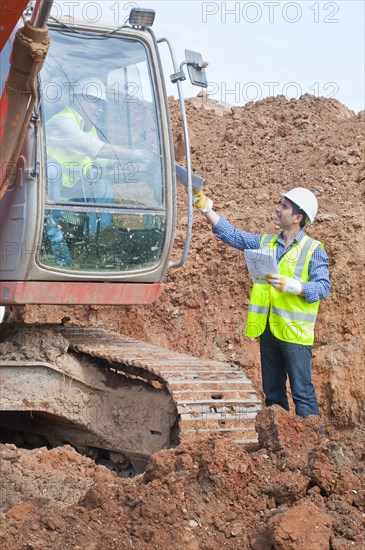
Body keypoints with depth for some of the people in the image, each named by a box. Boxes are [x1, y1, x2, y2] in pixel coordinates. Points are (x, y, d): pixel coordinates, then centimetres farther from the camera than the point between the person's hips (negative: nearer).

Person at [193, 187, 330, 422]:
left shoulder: (314, 250, -3)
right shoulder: (265, 243, 13)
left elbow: (323, 287, -11)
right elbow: (231, 234, 11)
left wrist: (291, 285, -25)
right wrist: (206, 208, 4)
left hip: (295, 333, -6)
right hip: (268, 331, 6)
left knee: (303, 393, -7)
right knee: (272, 391, 13)